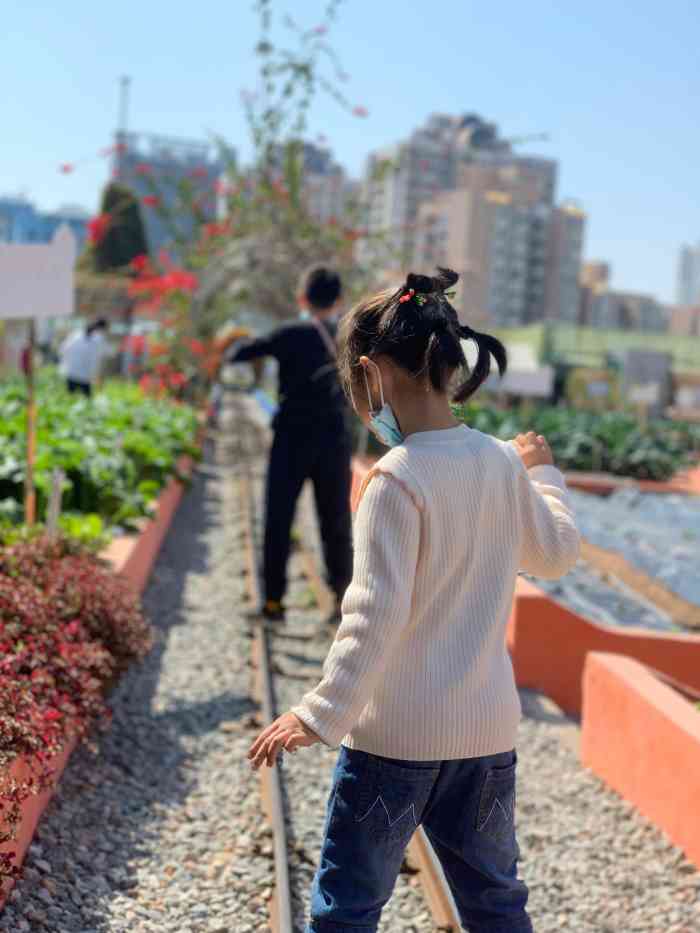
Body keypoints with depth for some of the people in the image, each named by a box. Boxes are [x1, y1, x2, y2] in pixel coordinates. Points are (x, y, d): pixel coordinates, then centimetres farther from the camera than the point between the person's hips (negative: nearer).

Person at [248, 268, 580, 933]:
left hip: (397, 733, -6)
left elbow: (375, 614, -21)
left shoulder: (397, 478, -18)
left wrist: (321, 714, -16)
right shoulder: (501, 462, 1)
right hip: (488, 727, 6)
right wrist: (543, 473, 33)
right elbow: (556, 553, 18)